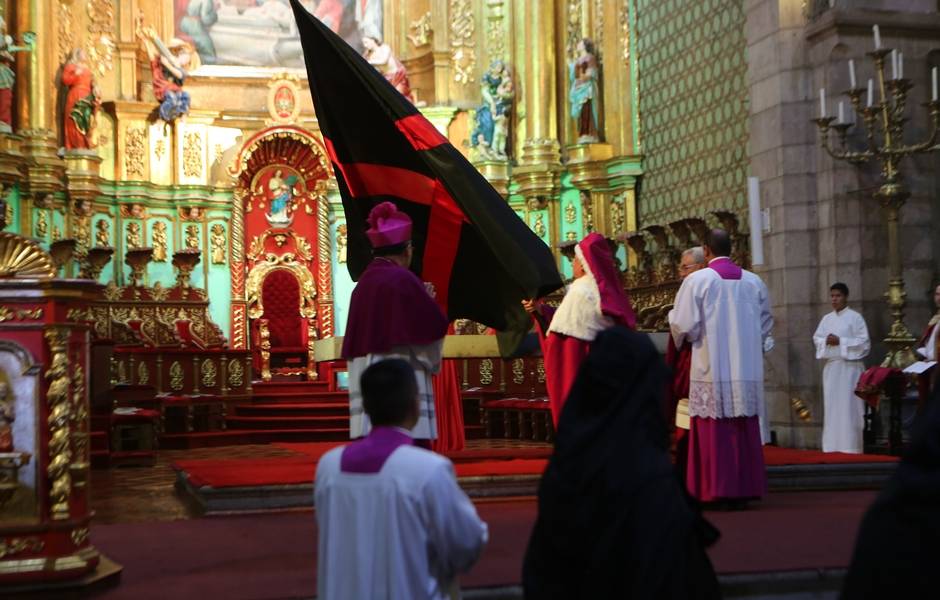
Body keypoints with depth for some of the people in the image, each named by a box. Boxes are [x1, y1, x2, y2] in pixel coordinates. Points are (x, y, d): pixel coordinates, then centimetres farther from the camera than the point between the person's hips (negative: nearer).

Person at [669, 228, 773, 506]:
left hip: (711, 371, -4)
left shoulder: (697, 280, -7)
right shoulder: (754, 281, 6)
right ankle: (744, 490, 12)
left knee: (713, 431, 1)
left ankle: (715, 490, 1)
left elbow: (684, 326, -10)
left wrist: (672, 315, 11)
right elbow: (766, 324, 13)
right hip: (747, 371, 4)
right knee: (745, 431, 9)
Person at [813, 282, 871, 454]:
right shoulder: (826, 319, 14)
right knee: (831, 405, 4)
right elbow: (816, 338, 14)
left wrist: (840, 341, -14)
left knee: (848, 406, -6)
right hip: (831, 366, 5)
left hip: (849, 366, -5)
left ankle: (850, 445, -4)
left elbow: (864, 342, -8)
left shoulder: (855, 317, -2)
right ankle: (832, 445, 8)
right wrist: (826, 341, -8)